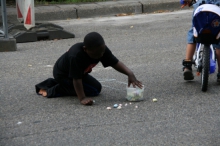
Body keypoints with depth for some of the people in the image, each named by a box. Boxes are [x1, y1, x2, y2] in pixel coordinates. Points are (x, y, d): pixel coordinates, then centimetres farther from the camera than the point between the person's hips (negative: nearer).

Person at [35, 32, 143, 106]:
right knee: (94, 90, -16)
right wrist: (82, 99, -42)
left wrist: (130, 74, -35)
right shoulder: (76, 55, -42)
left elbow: (116, 63, -20)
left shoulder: (101, 49, -21)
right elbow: (76, 79, -39)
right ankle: (55, 90, -6)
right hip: (62, 74, -8)